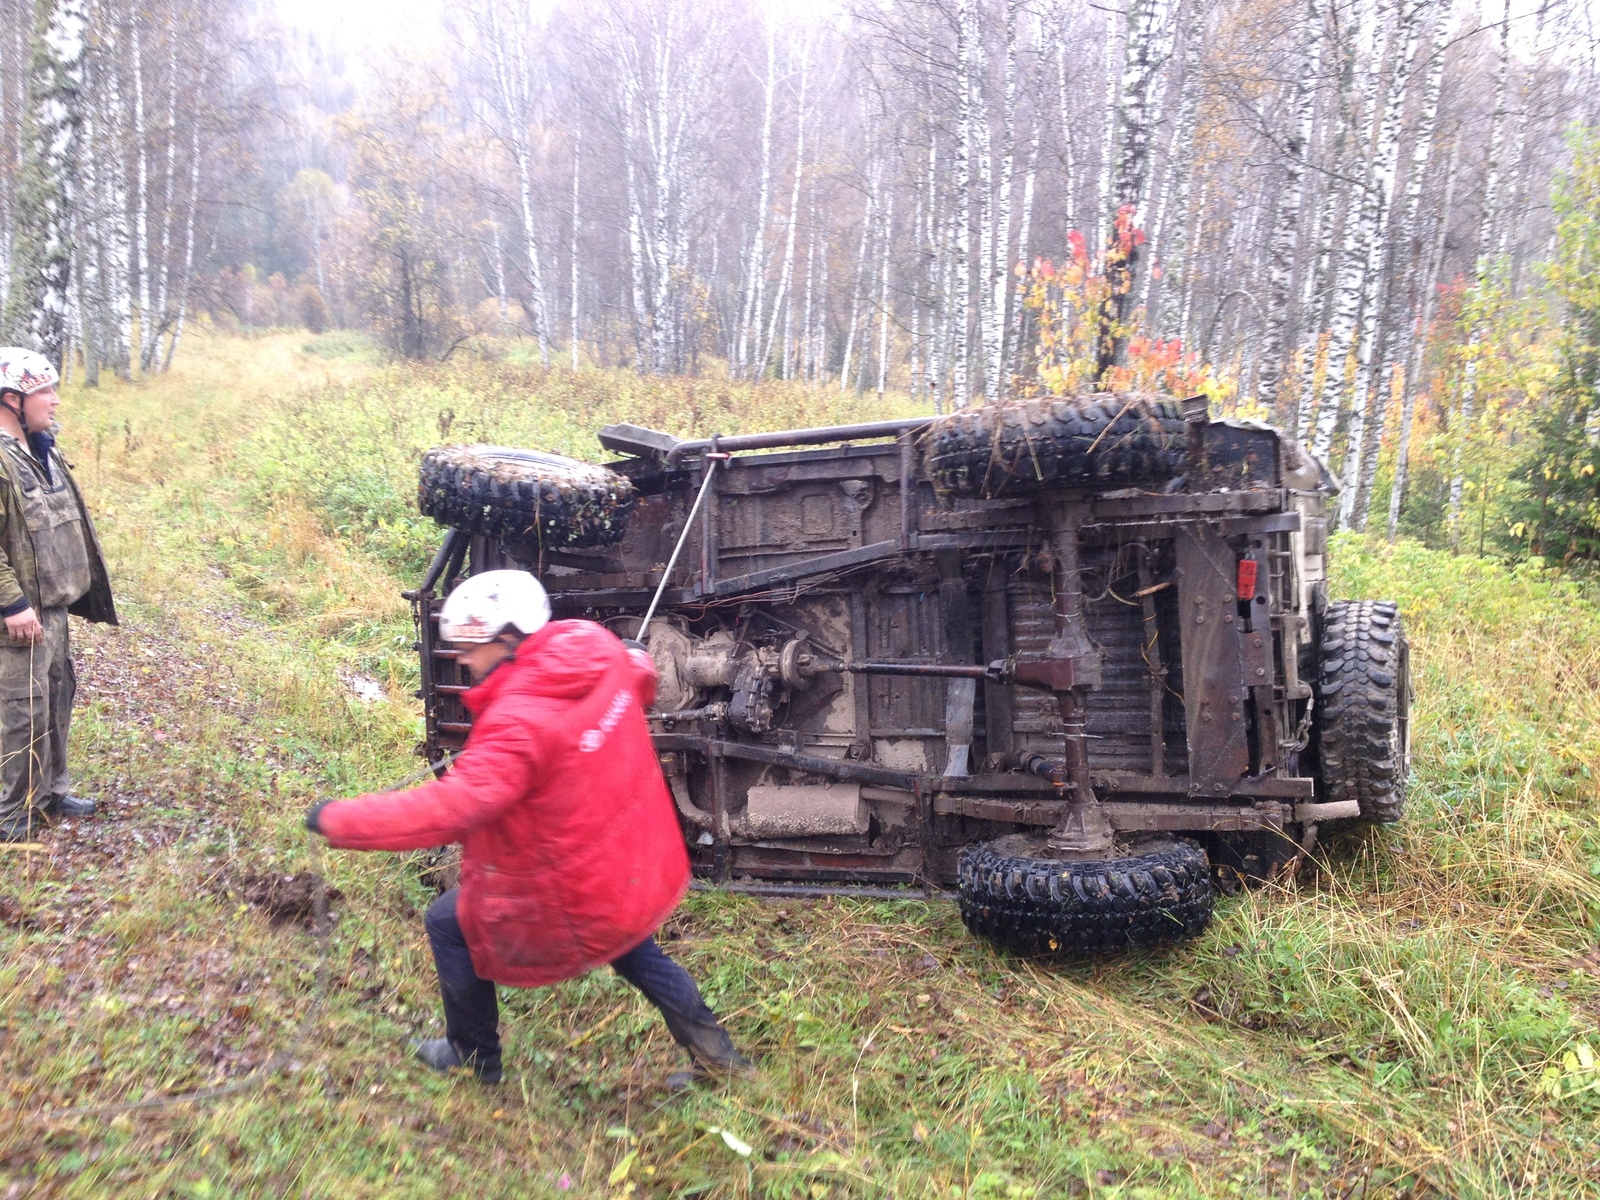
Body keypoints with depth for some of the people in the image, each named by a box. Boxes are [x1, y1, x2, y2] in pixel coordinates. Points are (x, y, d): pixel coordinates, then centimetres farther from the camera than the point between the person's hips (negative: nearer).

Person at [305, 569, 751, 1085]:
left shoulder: (519, 722, -32)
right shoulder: (597, 647, -10)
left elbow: (449, 809, -37)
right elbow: (641, 677, 13)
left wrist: (338, 820, -30)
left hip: (578, 898, -8)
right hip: (641, 865, 8)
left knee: (449, 923, 15)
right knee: (624, 937, 37)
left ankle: (474, 1057, 35)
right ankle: (708, 1041, 38)